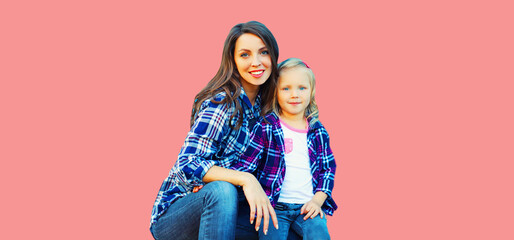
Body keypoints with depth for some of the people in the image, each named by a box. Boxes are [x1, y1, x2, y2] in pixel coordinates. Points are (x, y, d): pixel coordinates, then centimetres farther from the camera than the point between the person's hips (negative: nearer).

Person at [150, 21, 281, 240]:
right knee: (222, 190, -35)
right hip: (173, 215, -7)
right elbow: (187, 166, -27)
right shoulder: (221, 103, -19)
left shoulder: (264, 105, 5)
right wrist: (245, 179, -38)